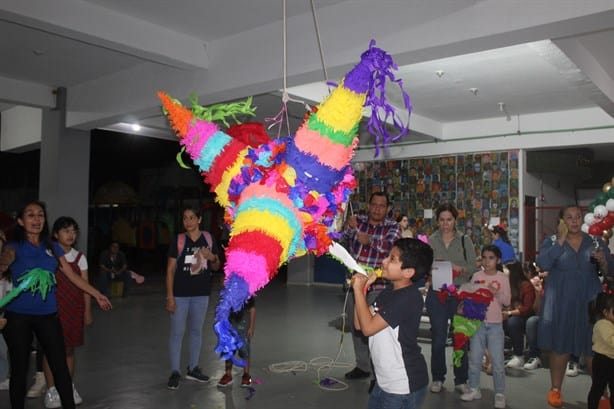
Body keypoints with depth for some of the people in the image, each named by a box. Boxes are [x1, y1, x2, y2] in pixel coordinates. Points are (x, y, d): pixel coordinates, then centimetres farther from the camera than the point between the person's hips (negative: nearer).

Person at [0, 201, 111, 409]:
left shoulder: (53, 247, 9)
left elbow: (73, 275, 14)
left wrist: (97, 295, 14)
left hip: (48, 315, 3)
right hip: (18, 316, -2)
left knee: (60, 366, 2)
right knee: (19, 369, 7)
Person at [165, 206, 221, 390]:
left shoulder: (208, 238, 2)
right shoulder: (178, 241, -6)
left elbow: (216, 267, 10)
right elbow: (170, 270, -6)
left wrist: (212, 258, -13)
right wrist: (169, 296, -11)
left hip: (201, 293, 3)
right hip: (180, 293, -3)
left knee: (196, 330, 14)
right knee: (177, 332, 2)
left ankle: (193, 369, 28)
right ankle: (175, 372, 13)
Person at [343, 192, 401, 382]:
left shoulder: (392, 227, -4)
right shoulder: (357, 221, 2)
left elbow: (390, 245, -24)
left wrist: (370, 240, -42)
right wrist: (349, 227, -34)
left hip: (378, 286, -4)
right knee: (355, 326, 15)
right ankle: (362, 366, 32)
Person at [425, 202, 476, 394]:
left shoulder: (465, 240, 6)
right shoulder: (430, 241, 5)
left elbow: (473, 267, 1)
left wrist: (459, 269, -18)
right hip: (437, 293, 0)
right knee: (438, 338, 4)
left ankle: (461, 380, 17)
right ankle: (438, 378, 19)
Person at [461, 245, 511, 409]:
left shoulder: (502, 278, -1)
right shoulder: (476, 276, 4)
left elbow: (507, 301, -3)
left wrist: (497, 293, -21)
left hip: (495, 324, -2)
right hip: (477, 322, 2)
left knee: (497, 361, 0)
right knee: (474, 358, 9)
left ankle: (500, 394, 12)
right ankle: (474, 389, 22)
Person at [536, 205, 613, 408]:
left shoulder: (596, 242, 6)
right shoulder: (551, 242, 1)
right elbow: (543, 264, -16)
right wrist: (561, 240, -17)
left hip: (589, 304, 1)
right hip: (561, 305, -1)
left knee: (593, 350, 0)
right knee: (560, 347, 7)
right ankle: (555, 390, 19)